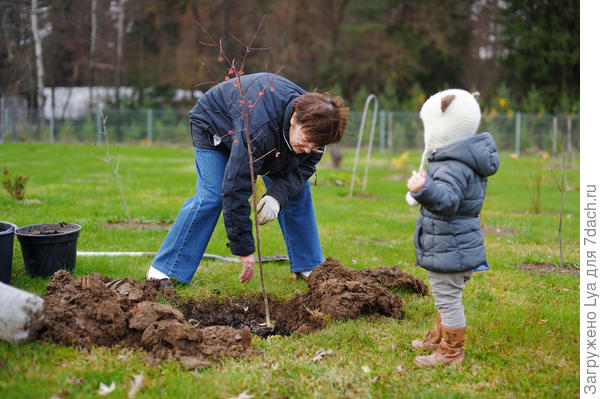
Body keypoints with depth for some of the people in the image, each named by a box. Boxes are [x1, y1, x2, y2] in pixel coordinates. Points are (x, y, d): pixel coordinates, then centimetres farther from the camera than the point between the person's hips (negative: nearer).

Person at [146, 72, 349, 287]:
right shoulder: (257, 131, -47)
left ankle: (307, 267, 7)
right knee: (211, 196, -22)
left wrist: (277, 195, -36)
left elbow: (303, 166, -14)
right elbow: (236, 189, -44)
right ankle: (161, 270, -14)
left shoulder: (313, 125, -28)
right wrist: (244, 251, -40)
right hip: (213, 124, -6)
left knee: (297, 189, -5)